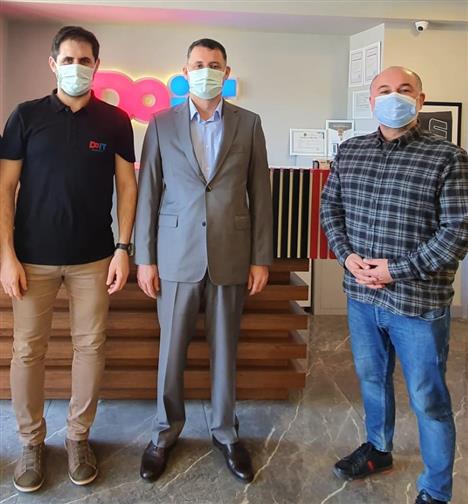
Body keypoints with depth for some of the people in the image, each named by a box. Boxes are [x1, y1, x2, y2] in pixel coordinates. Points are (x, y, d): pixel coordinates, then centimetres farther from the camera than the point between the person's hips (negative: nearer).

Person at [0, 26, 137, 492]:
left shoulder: (114, 121, 3)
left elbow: (127, 185, 5)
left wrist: (123, 249, -3)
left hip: (93, 258, 1)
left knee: (90, 346, 6)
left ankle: (78, 437, 24)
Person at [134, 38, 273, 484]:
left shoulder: (248, 124, 4)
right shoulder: (161, 124, 2)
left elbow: (260, 193, 3)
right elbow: (147, 193, 1)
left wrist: (261, 258, 0)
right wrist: (144, 258, -2)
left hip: (231, 256, 1)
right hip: (176, 256, 0)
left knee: (225, 348, 11)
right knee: (171, 349, 9)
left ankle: (225, 431, 29)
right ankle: (166, 431, 28)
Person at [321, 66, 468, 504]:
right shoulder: (349, 151, 5)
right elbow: (330, 205, 12)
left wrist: (398, 270, -17)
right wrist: (346, 255, -5)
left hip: (418, 302, -5)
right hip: (360, 294, 5)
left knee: (427, 399, 7)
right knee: (371, 377, 22)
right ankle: (378, 449, 47)